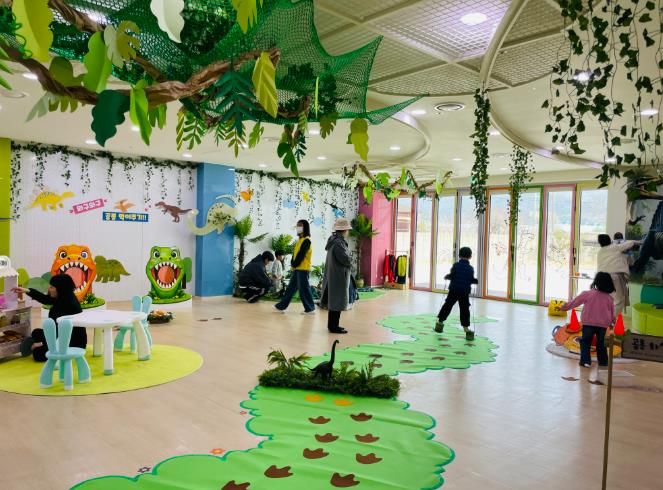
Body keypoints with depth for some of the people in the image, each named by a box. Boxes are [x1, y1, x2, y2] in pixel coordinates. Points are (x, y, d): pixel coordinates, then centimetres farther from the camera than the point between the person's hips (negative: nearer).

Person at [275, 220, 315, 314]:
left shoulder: (306, 240, -13)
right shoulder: (300, 240, 17)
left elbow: (301, 254, -17)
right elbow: (295, 253, 15)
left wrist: (294, 265, -10)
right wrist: (292, 264, 3)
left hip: (303, 269, -10)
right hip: (297, 269, 10)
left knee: (304, 289, -6)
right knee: (290, 288, 11)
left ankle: (310, 309, 3)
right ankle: (281, 306, 15)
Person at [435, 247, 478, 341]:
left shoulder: (456, 265, -5)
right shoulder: (471, 268, -2)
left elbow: (452, 276, -10)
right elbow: (471, 280, -3)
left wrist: (447, 277, 10)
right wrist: (477, 281, 17)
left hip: (453, 290, 1)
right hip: (465, 292, 0)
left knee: (447, 305, 13)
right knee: (464, 310, 1)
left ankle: (440, 321, 23)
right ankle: (466, 328, -3)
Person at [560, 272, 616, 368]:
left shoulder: (587, 294, -8)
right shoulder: (609, 298, 1)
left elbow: (575, 301, 1)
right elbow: (612, 313, 12)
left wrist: (565, 306, 15)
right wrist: (611, 323, 28)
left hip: (588, 323, -3)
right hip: (603, 324, 3)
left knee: (585, 342, 7)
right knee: (601, 343, 18)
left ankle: (585, 360, -2)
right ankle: (603, 361, 22)